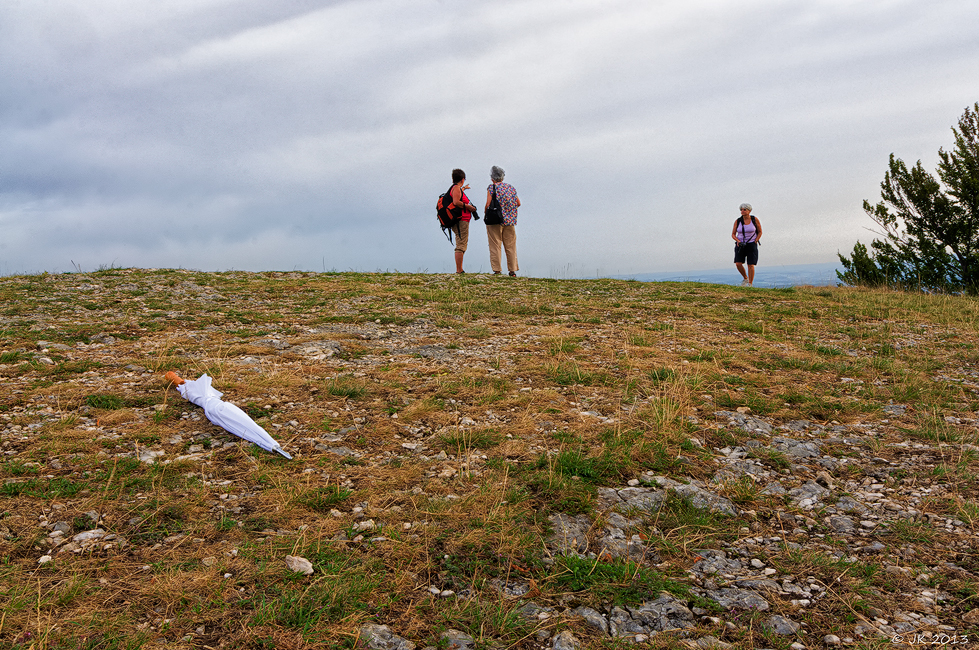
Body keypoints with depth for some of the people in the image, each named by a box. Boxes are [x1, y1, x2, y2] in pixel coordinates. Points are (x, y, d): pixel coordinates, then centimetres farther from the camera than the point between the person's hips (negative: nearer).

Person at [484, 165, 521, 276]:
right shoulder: (511, 187, 9)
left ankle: (497, 270, 0)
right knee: (511, 246, 9)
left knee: (495, 246, 2)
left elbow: (488, 203, -13)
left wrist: (485, 211, 6)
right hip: (510, 221, 4)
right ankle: (513, 270, 10)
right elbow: (518, 203, 10)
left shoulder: (492, 187, -6)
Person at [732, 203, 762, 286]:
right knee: (738, 264, -12)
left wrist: (755, 242, -7)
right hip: (740, 245, 2)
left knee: (750, 265, -8)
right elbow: (733, 235, 3)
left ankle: (750, 284, 0)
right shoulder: (738, 221, -2)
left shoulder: (755, 220, -5)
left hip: (751, 245, -2)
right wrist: (738, 241, -15)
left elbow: (760, 232, 4)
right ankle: (745, 278, 13)